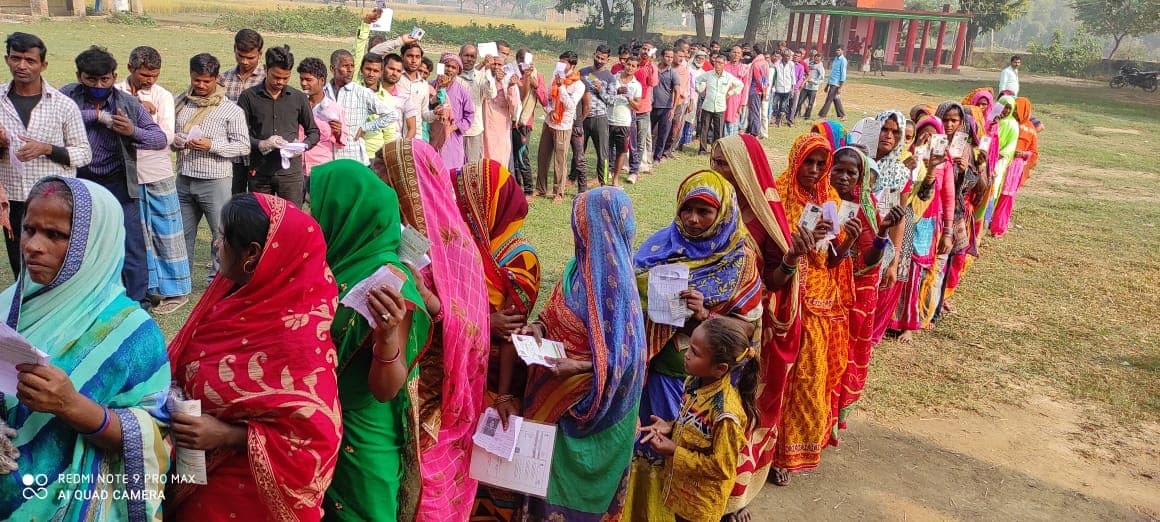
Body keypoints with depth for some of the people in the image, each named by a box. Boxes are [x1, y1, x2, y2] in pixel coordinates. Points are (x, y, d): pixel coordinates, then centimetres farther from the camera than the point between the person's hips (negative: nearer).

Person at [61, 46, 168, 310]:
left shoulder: (128, 103, -4)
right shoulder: (68, 96, -4)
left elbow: (161, 138, -5)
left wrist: (133, 132, -24)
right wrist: (96, 115, -24)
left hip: (119, 185, -1)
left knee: (132, 245, 0)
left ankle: (139, 302, 11)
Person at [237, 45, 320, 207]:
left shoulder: (298, 98, 7)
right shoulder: (249, 97, 2)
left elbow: (314, 132, 14)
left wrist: (303, 146, -6)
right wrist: (261, 144, -16)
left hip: (290, 171, 0)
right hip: (259, 173, 0)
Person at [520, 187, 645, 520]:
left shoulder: (616, 284, -26)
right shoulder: (582, 262, -3)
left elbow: (623, 355, -24)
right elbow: (557, 312, 9)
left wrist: (577, 367, -32)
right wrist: (538, 327, -10)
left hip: (590, 398, -7)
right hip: (558, 389, 7)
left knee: (573, 471, 12)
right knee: (553, 461, 23)